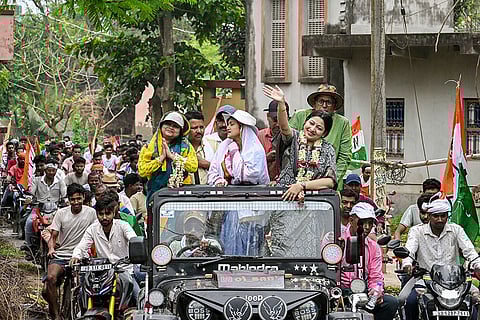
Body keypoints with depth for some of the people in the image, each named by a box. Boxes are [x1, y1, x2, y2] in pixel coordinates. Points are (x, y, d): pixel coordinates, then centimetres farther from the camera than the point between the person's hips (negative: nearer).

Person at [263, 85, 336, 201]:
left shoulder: (327, 150, 9)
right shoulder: (295, 138, 7)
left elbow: (330, 182, -1)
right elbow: (284, 127, -16)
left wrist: (302, 185, -12)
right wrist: (281, 103, -34)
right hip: (285, 195, -1)